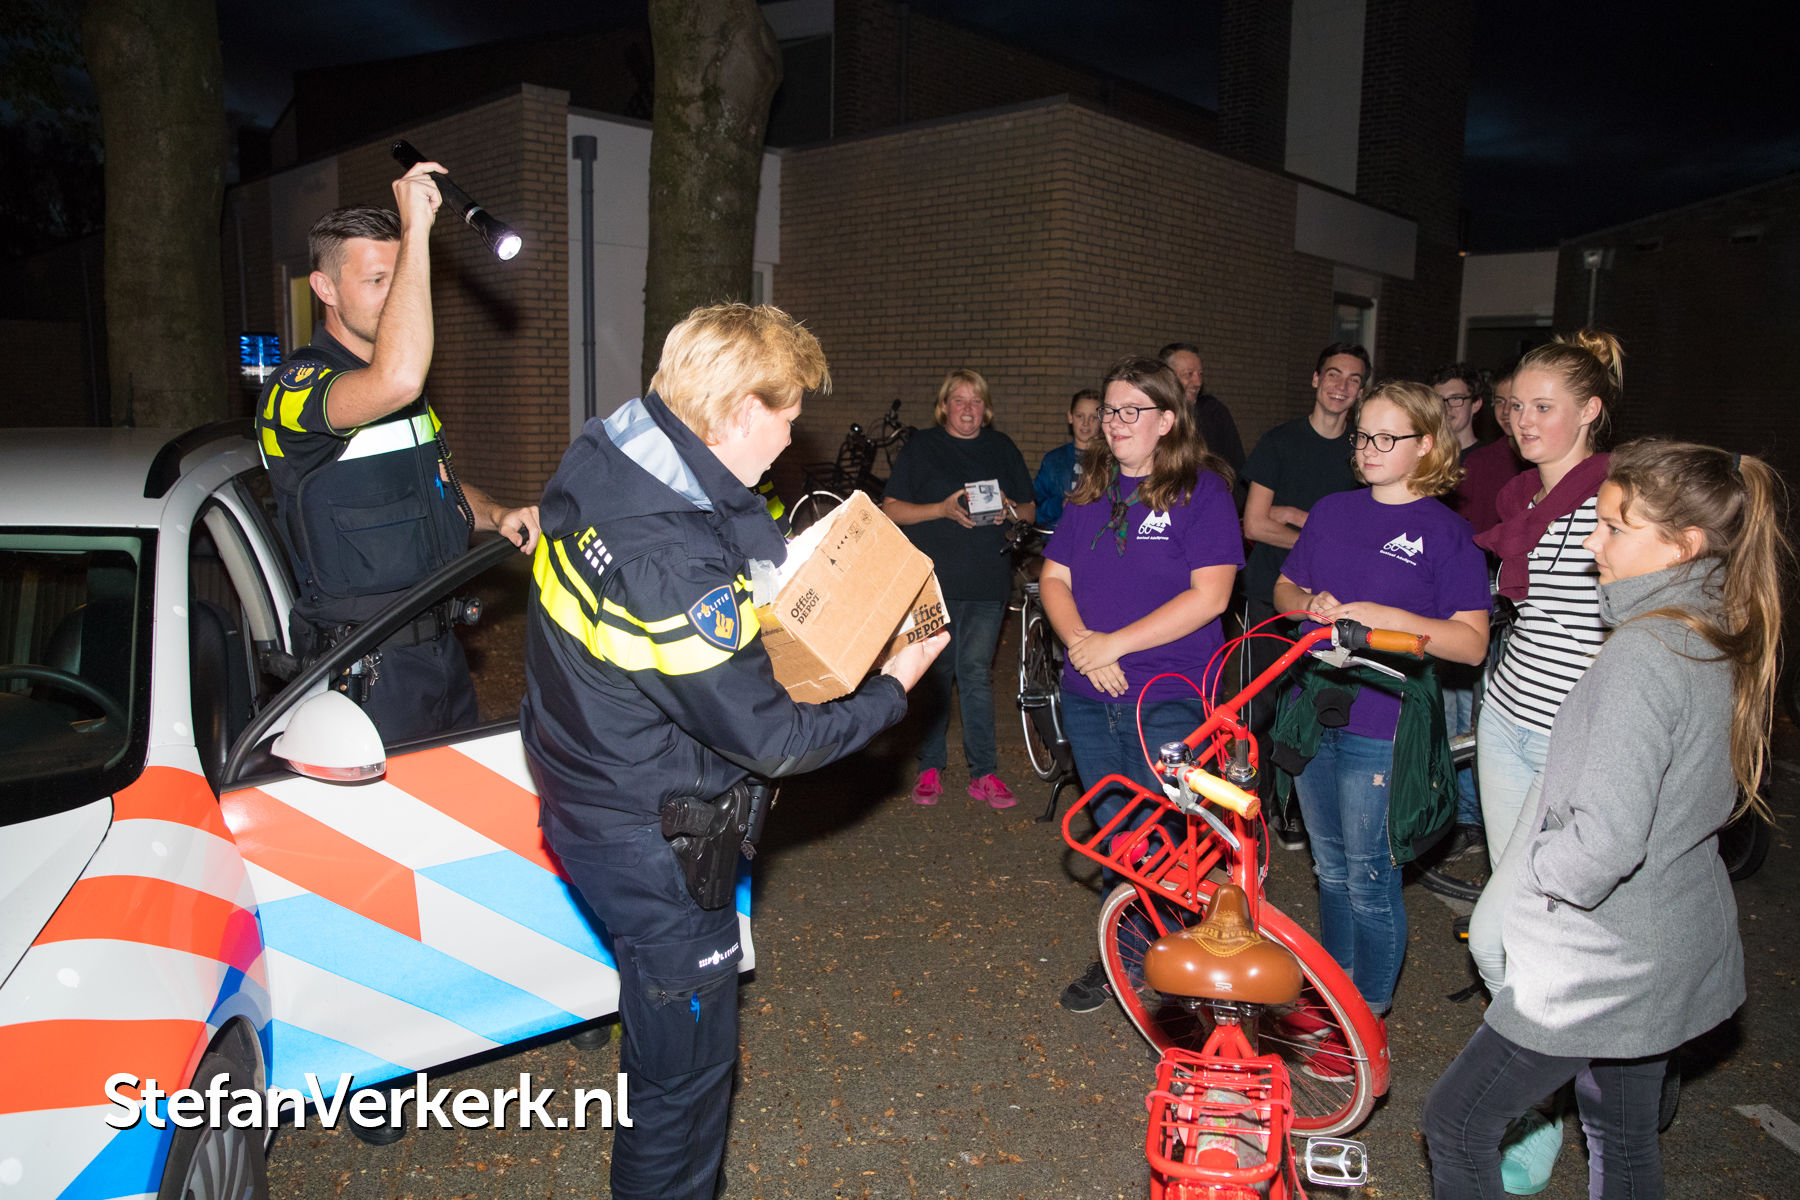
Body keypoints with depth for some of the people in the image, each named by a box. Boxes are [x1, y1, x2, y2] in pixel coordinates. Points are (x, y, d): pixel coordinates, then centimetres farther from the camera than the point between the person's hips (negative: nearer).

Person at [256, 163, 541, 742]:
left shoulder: (413, 394, 13)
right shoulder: (294, 390, -17)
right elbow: (397, 380, -39)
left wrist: (497, 515, 0)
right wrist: (416, 229, -32)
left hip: (440, 645, 8)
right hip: (368, 670, -8)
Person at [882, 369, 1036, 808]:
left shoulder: (1002, 448, 13)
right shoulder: (921, 447, 4)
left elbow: (1031, 509, 17)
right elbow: (890, 510, -1)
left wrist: (1010, 509, -6)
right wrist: (943, 510, -14)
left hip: (987, 585, 2)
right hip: (933, 582, -1)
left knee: (976, 673, -1)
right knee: (933, 675, 4)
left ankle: (983, 774, 5)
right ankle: (930, 768, 15)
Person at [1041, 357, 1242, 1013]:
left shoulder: (1202, 491, -7)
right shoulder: (1091, 492, 11)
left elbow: (1209, 595, -15)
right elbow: (1054, 577, 9)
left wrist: (1116, 644, -18)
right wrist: (1081, 642, -11)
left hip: (1167, 700, -5)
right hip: (1088, 696, 5)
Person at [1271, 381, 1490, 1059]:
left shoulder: (1446, 532, -6)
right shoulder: (1332, 511, 9)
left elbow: (1470, 643, -12)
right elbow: (1283, 587, 17)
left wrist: (1387, 616, -23)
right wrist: (1310, 604, -5)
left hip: (1383, 728, -5)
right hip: (1314, 711, 5)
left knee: (1370, 878, 2)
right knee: (1329, 867, 17)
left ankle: (1368, 1020, 20)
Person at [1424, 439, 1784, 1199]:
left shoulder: (1643, 652, -27)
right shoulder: (1726, 643, 1)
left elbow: (1603, 841, -32)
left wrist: (1534, 866, -13)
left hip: (1601, 963, -9)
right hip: (1679, 954, 9)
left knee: (1457, 1124, 6)